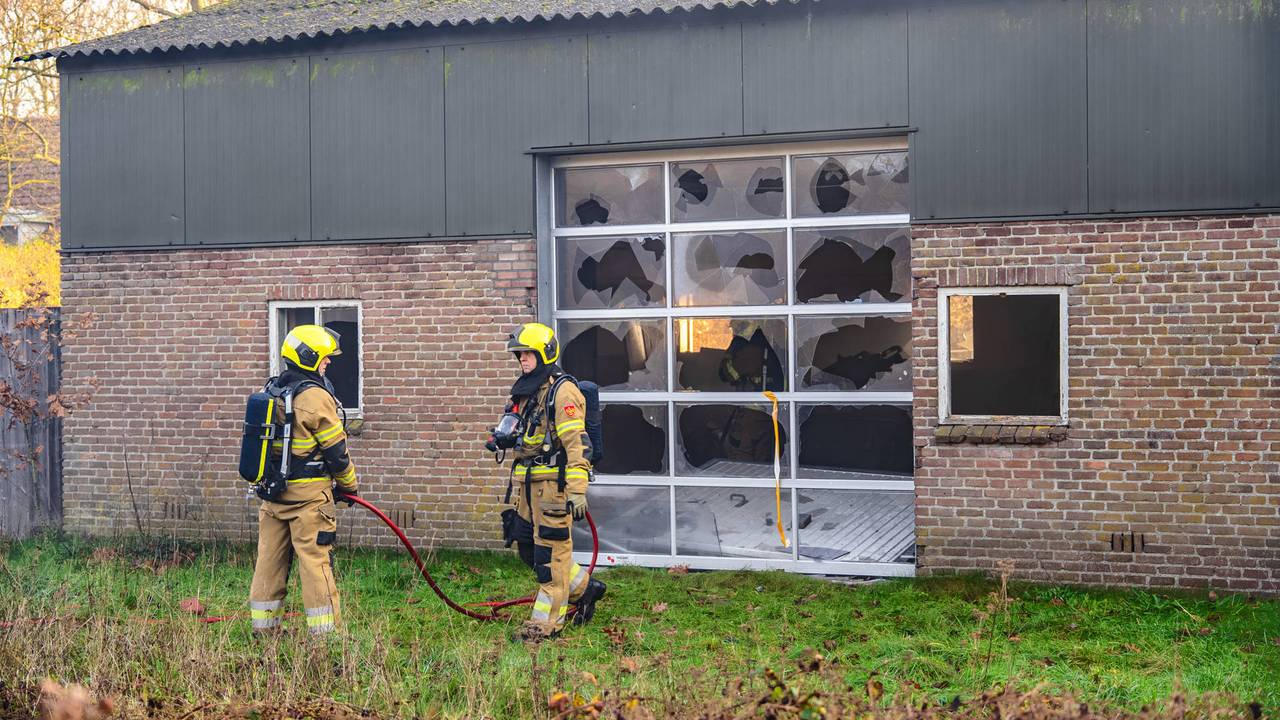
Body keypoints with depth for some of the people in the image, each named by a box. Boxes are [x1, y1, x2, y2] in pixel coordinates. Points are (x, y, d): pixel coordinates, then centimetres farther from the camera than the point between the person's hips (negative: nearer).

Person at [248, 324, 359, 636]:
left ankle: (264, 627, 19)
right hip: (308, 494, -8)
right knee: (316, 563, -4)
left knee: (269, 562, 12)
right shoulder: (315, 396, -13)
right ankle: (324, 632, -1)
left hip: (272, 492, 8)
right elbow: (336, 449, -10)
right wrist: (349, 486, 4)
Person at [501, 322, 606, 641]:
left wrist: (577, 491, -25)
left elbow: (577, 444, -20)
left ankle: (546, 623, 4)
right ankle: (584, 588, 29)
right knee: (528, 547, 13)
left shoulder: (562, 392, -12)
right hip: (527, 483, 10)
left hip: (554, 483, -9)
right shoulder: (525, 392, 17)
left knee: (550, 552, -3)